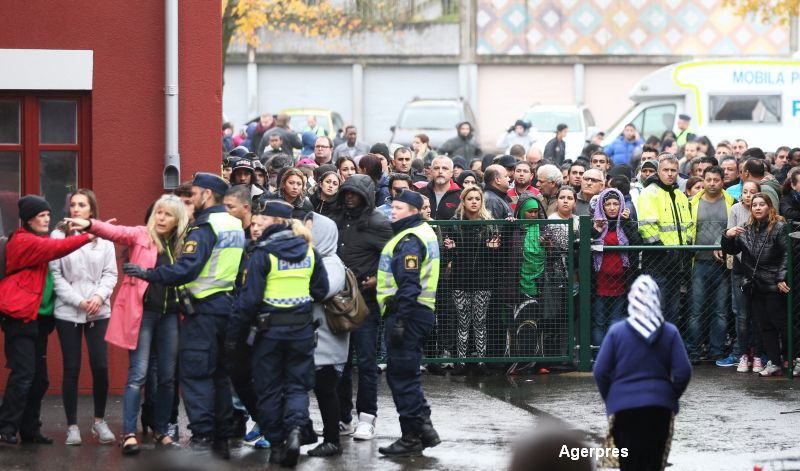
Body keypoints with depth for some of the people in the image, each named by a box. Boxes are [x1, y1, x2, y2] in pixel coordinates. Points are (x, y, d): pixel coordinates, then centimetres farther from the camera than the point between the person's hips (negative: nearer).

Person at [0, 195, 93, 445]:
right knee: (23, 373, -14)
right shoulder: (23, 241, -12)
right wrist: (87, 237, -29)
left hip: (38, 316, 9)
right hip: (20, 315, -9)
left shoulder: (38, 242, 21)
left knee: (39, 377, 8)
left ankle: (30, 429, 13)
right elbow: (55, 248, -24)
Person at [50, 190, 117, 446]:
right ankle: (72, 426, 10)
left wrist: (100, 295, -14)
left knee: (100, 366, -4)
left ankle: (99, 421, 14)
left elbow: (110, 273, 4)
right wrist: (78, 301, -12)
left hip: (99, 311, 1)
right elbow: (55, 274, -4)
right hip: (67, 312, -1)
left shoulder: (103, 237, 6)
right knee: (72, 369, 2)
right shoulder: (59, 235, 0)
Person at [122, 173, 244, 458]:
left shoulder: (204, 228, -15)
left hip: (205, 308, -8)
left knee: (195, 373, -4)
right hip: (229, 305, 8)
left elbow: (185, 269, -23)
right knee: (219, 373, 13)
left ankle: (201, 435, -9)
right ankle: (222, 438, 14)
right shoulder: (235, 226, 13)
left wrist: (147, 274, -17)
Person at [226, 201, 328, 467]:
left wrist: (233, 335, -6)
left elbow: (249, 298, -12)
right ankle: (295, 430, -15)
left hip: (270, 328, -3)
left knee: (269, 388, 9)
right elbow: (321, 290, 8)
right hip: (302, 329, 3)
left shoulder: (263, 254, -11)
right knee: (297, 385, 10)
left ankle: (276, 443, 9)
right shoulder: (309, 251, 2)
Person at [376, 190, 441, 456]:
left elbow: (408, 284, -22)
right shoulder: (423, 232, 18)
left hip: (407, 312, -10)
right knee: (405, 374, 16)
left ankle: (413, 436, -2)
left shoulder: (410, 241, -14)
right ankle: (423, 428, 18)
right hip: (421, 312, 10)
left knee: (402, 376, -5)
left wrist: (400, 321, -24)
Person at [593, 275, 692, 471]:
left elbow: (600, 372, -5)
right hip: (659, 407, 1)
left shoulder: (617, 331, -4)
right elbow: (683, 372, -4)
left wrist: (610, 400, 9)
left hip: (623, 407, -1)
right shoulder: (669, 332, -1)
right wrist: (671, 397, 12)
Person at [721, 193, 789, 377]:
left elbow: (787, 255, -12)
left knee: (781, 324, -2)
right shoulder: (747, 230, 12)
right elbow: (731, 250, 17)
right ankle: (774, 363, 12)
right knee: (765, 327, 7)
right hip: (755, 286, 6)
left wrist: (782, 279, -19)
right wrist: (728, 237, -4)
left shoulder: (779, 227, -7)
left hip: (775, 287, -6)